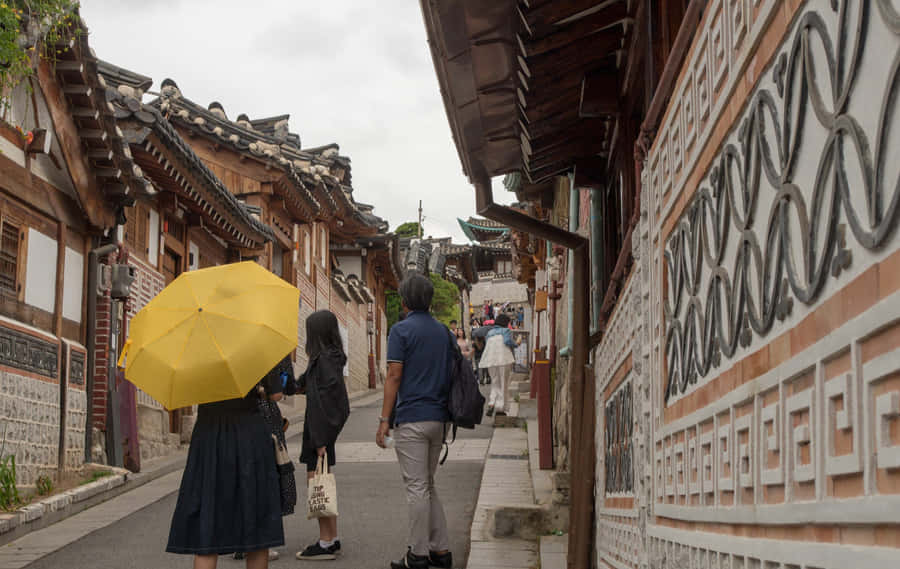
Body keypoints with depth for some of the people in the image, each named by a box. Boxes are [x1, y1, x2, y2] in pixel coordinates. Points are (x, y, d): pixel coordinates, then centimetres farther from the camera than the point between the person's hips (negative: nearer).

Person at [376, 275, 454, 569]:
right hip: (438, 418, 7)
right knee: (428, 485, 16)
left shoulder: (402, 330, -7)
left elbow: (394, 376, -12)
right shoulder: (443, 331, 13)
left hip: (411, 419, -7)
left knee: (417, 488, -4)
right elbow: (450, 374, 15)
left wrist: (384, 419, -10)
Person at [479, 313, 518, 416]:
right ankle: (500, 408, 0)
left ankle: (491, 404, -7)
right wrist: (516, 344, 3)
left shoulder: (489, 333, 18)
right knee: (503, 384, 4)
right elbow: (508, 341, -14)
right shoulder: (506, 331, 3)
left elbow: (486, 346, 15)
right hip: (504, 359, -4)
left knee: (495, 383, 14)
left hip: (490, 361, 4)